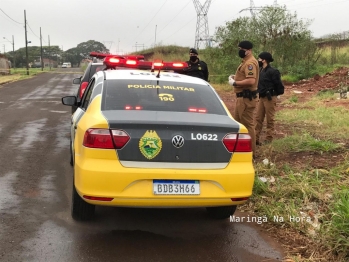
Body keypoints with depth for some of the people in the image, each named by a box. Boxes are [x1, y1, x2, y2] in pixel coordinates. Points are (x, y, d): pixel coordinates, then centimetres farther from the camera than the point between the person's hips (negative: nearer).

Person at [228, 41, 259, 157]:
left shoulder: (250, 62, -18)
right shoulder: (246, 61, 16)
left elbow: (251, 81, -28)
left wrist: (235, 83, -18)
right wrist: (236, 77, 8)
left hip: (246, 98, -11)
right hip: (242, 97, 11)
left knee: (247, 124, -4)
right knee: (237, 122, 19)